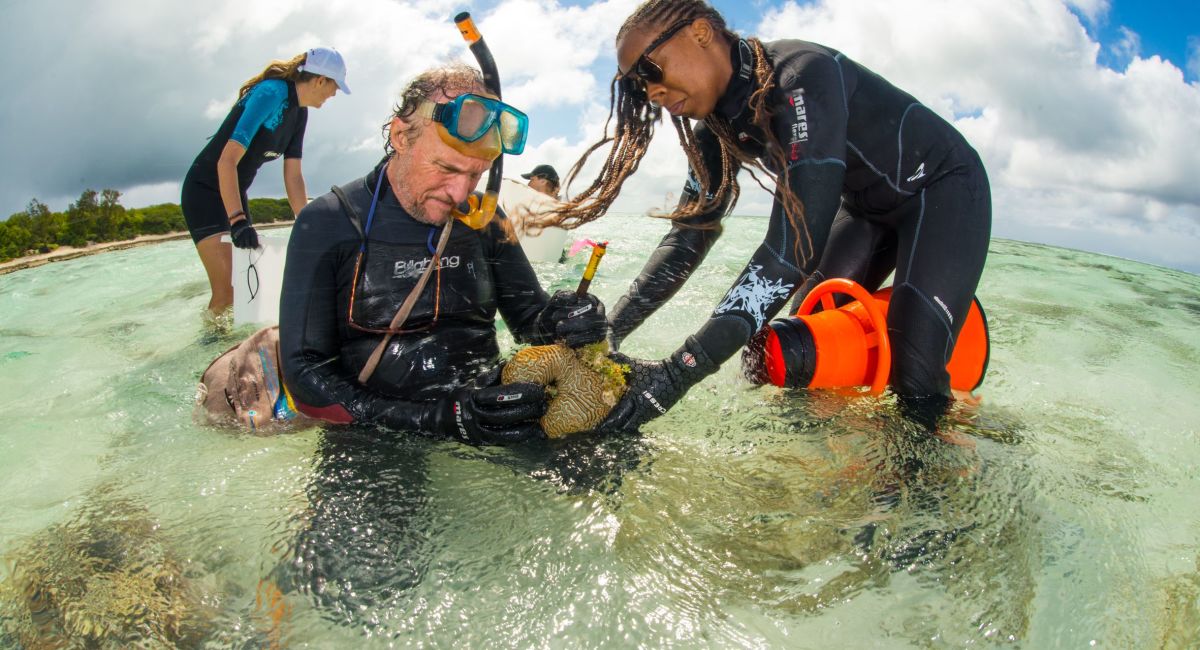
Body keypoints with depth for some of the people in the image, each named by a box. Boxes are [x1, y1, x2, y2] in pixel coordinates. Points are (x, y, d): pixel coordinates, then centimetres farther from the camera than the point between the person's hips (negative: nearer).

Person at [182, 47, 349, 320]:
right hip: (206, 191, -9)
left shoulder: (300, 112, 5)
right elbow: (227, 160, -30)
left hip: (235, 194, 9)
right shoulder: (272, 93, -22)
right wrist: (237, 220, -37)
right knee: (227, 290, -17)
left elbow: (293, 177, 4)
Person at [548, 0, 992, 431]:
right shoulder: (718, 127, -8)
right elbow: (689, 235, -10)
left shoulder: (802, 76, -34)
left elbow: (797, 242, -42)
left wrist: (680, 371, -47)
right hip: (869, 207, 8)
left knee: (915, 381, -21)